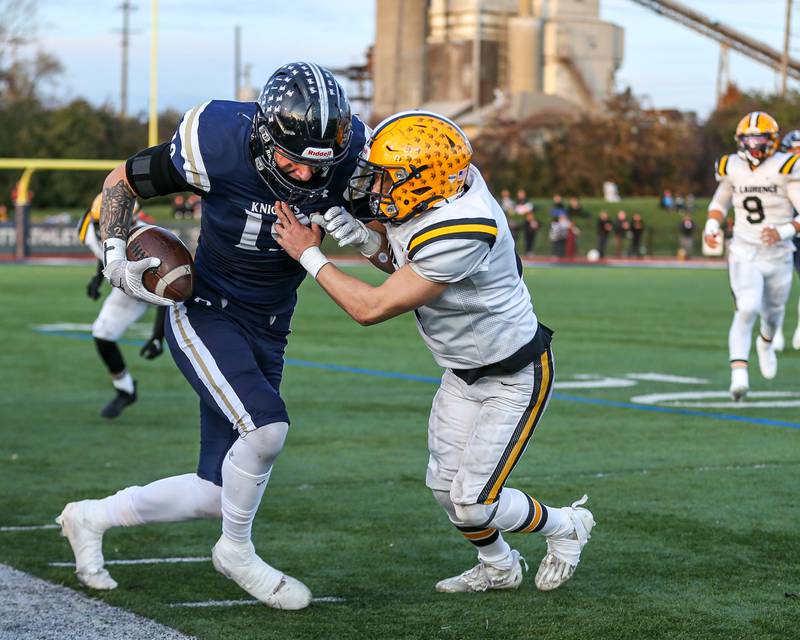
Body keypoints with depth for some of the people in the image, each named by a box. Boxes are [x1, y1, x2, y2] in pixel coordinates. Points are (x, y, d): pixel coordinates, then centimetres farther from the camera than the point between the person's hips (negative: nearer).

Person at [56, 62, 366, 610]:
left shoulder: (349, 150, -15)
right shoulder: (218, 149, -25)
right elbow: (121, 182, -7)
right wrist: (116, 260, -20)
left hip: (267, 329, 5)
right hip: (204, 313, -5)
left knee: (217, 494, 7)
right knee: (266, 427, -29)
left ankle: (92, 518, 31)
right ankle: (238, 552, -1)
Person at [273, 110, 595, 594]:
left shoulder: (458, 235, -37)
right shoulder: (428, 199, -12)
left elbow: (371, 309, -30)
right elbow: (402, 263, 8)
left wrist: (309, 254, -20)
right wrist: (361, 236, -13)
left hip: (516, 377, -8)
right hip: (464, 370, 8)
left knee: (473, 505, -6)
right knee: (445, 485, 12)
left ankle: (566, 527, 22)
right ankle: (499, 568, 36)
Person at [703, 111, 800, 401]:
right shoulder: (733, 168, -3)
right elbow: (721, 200, 17)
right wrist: (712, 226, 0)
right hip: (744, 255, 0)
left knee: (773, 311, 22)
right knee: (746, 310, -22)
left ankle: (766, 342, 57)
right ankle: (738, 374, -26)